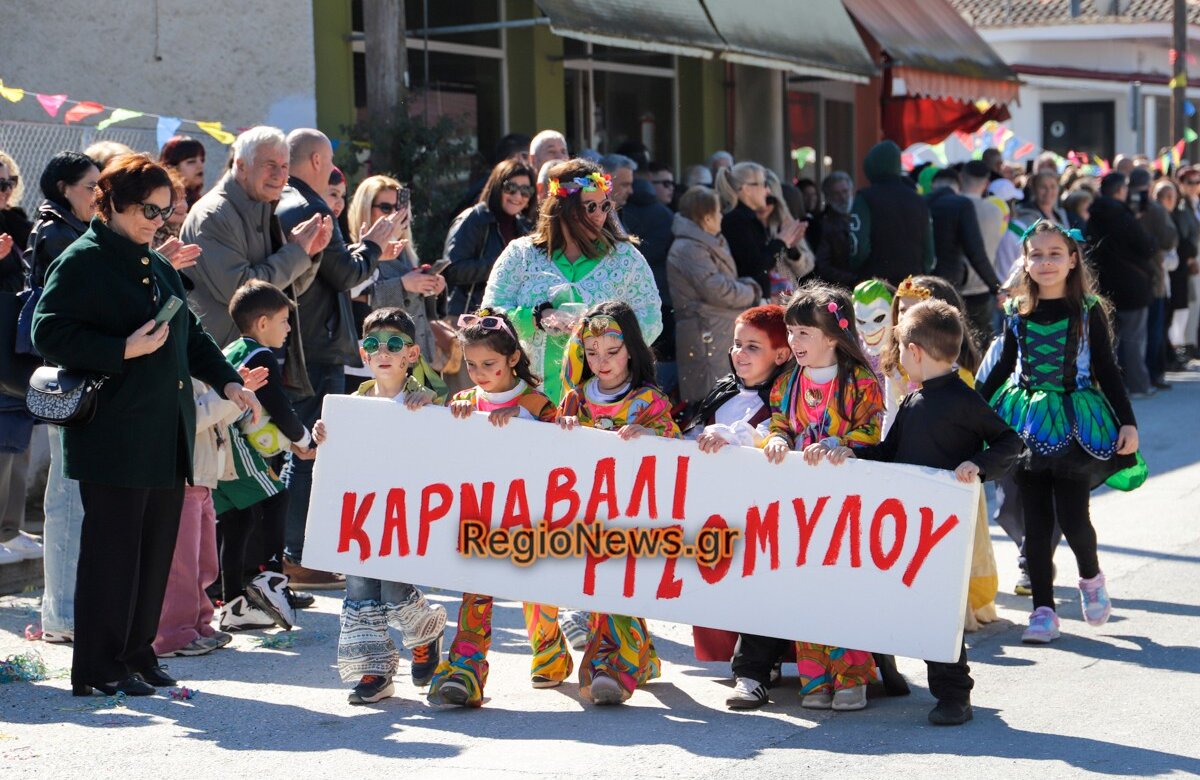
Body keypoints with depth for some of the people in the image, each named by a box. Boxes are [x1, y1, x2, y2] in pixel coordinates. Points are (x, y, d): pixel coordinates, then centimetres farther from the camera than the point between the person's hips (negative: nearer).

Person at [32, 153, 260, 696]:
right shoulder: (81, 263, -7)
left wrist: (227, 381, 11)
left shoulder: (157, 266, 19)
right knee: (113, 549, -4)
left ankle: (136, 656, 19)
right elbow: (49, 334, -15)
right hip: (114, 437, -8)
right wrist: (123, 351, -20)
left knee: (157, 548, 9)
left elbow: (190, 335, 25)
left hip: (167, 437, 8)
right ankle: (98, 669, 4)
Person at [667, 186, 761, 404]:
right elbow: (717, 290, -21)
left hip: (722, 334, 11)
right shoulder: (689, 248, -16)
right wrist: (752, 292, -5)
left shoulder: (705, 244, 18)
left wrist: (747, 285, 0)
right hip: (706, 337, -11)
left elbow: (727, 281, 21)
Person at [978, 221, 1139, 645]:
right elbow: (1003, 368, 14)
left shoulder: (1089, 310, -2)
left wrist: (1127, 422, -6)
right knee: (1036, 522, 2)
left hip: (1076, 423, -3)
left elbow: (1106, 369, 0)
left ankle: (1091, 578, 24)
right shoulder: (1017, 313, 4)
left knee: (1072, 517, -7)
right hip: (1029, 424, 3)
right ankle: (1043, 609, 10)